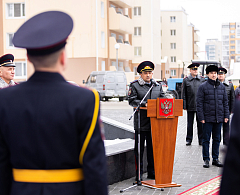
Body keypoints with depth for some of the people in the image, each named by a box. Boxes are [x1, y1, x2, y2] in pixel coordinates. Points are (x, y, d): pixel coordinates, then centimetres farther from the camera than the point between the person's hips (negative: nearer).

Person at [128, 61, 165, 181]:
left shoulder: (157, 86, 13)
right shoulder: (134, 85, -1)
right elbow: (131, 101, -10)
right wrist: (145, 104, -22)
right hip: (141, 123, -4)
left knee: (153, 148, 10)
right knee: (139, 149, 3)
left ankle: (152, 172, 21)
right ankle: (139, 174, 13)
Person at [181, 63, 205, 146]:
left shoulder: (202, 79, 7)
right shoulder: (186, 80, 3)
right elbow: (183, 94, 3)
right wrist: (184, 105, -2)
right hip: (190, 106, -1)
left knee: (200, 123, 5)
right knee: (190, 124, 6)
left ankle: (201, 140, 13)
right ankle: (189, 139, 15)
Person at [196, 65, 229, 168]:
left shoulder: (222, 86, 10)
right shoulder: (203, 87, -3)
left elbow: (225, 102, 13)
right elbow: (199, 103, -5)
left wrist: (226, 115, 6)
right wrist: (201, 117, -10)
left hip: (219, 117, 4)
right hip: (207, 118, -4)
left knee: (217, 139, 10)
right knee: (206, 139, 1)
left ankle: (215, 159, 19)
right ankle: (206, 159, 9)